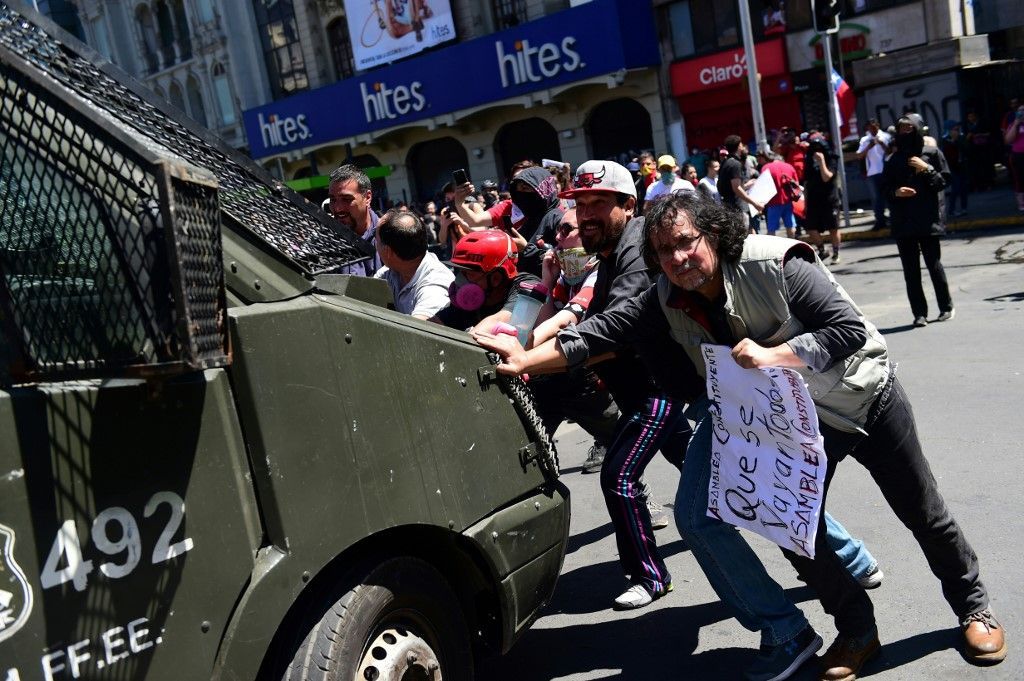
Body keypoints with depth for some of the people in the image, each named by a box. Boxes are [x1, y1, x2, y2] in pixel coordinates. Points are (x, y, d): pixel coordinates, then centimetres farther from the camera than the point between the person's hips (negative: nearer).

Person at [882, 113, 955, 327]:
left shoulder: (932, 154, 2)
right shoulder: (893, 160, 9)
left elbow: (944, 181, 0)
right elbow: (885, 188, 11)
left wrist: (926, 169, -13)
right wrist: (896, 192, -9)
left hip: (928, 219, -3)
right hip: (903, 221, 3)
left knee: (934, 264, -1)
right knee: (910, 269, 1)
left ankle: (946, 307, 17)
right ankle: (919, 313, 5)